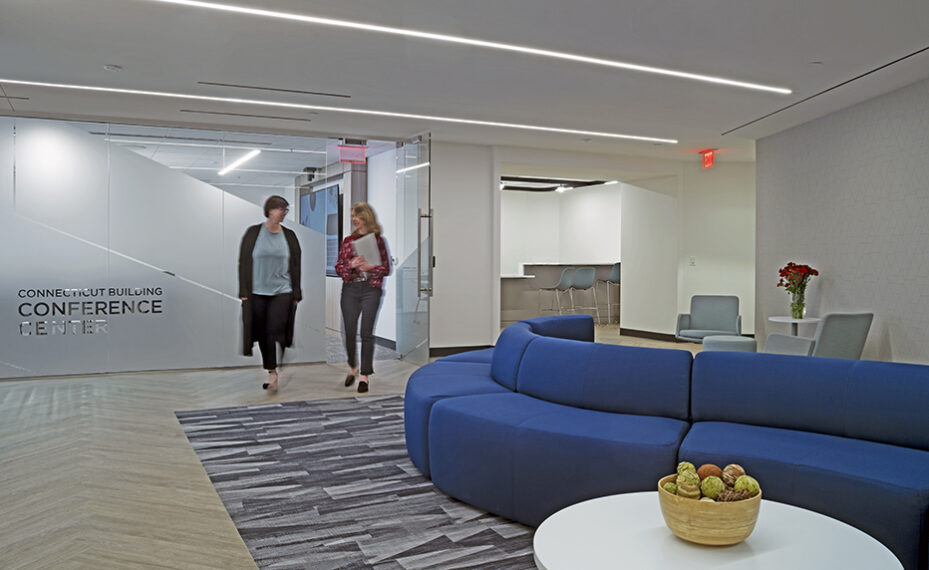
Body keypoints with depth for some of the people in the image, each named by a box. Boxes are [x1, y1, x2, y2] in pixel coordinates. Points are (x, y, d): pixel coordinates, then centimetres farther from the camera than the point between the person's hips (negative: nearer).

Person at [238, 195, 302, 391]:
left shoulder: (289, 235, 6)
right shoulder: (253, 233, 3)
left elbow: (295, 266, 8)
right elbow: (244, 262, 4)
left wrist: (296, 294, 4)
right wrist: (244, 292, -1)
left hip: (282, 292, -1)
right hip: (257, 292, 1)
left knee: (275, 332, -11)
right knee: (262, 333, 6)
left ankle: (273, 374, -6)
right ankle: (271, 370, 20)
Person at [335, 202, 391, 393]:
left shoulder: (378, 239, 2)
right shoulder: (348, 240, 10)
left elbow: (386, 268, 3)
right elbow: (338, 268, 9)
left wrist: (370, 266, -14)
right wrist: (351, 265, -10)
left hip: (371, 289, -2)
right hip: (350, 289, 3)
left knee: (366, 333, -2)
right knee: (349, 332, 4)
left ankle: (364, 375, 6)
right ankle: (353, 368, 27)